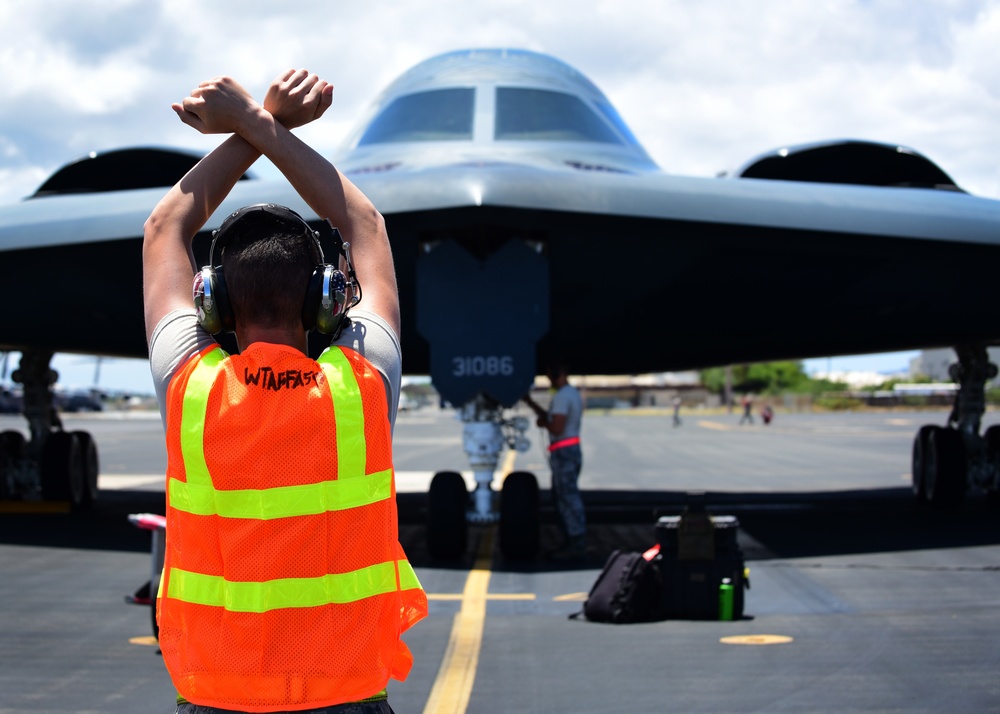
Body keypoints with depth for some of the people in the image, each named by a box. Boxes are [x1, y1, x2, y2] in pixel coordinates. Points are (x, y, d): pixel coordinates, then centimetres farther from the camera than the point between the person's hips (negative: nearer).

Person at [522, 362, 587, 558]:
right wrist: (530, 402, 25)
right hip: (572, 449, 10)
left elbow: (557, 428, -24)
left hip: (564, 453, -10)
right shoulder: (574, 393, 16)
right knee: (562, 496, 16)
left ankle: (576, 545, -4)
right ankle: (575, 542, 19)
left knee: (568, 498, -6)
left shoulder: (561, 396, -16)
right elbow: (552, 417, 24)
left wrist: (543, 423, -5)